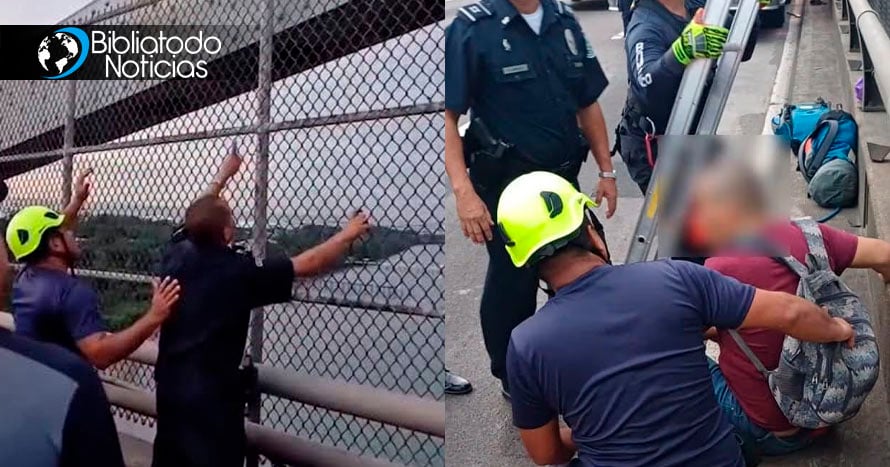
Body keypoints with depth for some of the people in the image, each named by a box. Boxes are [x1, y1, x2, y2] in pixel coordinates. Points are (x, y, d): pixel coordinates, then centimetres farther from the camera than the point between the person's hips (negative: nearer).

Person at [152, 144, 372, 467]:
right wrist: (349, 234, -2)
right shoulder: (239, 272, -20)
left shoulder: (176, 256, -4)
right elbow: (309, 265, -16)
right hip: (211, 394, -7)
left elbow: (197, 217, 18)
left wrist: (222, 176, 29)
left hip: (169, 384, 7)